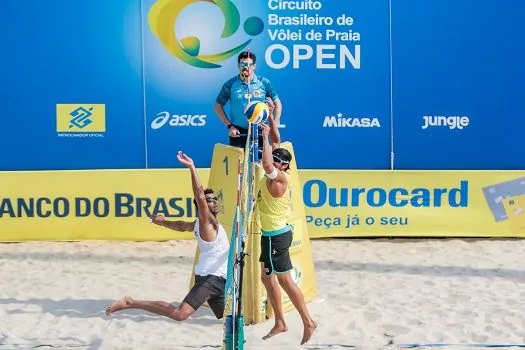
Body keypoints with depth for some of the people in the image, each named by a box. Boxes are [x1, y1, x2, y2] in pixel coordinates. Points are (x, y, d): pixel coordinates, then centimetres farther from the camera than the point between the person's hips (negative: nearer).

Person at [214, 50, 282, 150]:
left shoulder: (264, 83, 2)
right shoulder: (230, 85, 0)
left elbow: (277, 103, 8)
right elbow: (218, 106, 7)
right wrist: (229, 125, -2)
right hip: (238, 133, 0)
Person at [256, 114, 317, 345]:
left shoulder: (279, 177, -20)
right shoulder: (275, 173, 4)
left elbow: (266, 165, -42)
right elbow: (277, 143, 13)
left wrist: (265, 137, -34)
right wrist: (271, 119, 6)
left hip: (277, 235, -10)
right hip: (271, 233, 10)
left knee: (284, 280, -4)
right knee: (267, 277, 14)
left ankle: (308, 322, 4)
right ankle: (280, 323, 22)